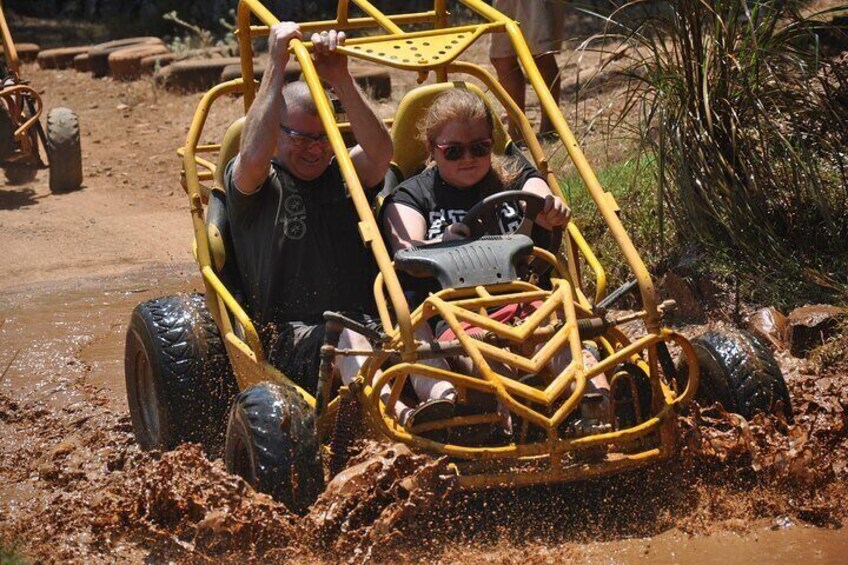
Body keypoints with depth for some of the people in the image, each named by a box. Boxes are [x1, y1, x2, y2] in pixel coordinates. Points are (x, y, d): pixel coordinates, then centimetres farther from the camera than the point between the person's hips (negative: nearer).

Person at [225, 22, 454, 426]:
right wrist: (276, 68, -13)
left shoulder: (345, 175, 20)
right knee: (343, 337, -38)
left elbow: (380, 150, -4)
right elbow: (254, 156, -15)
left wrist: (340, 80, -17)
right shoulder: (252, 184, 11)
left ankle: (440, 394, -61)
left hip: (369, 326, 3)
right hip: (289, 338, -3)